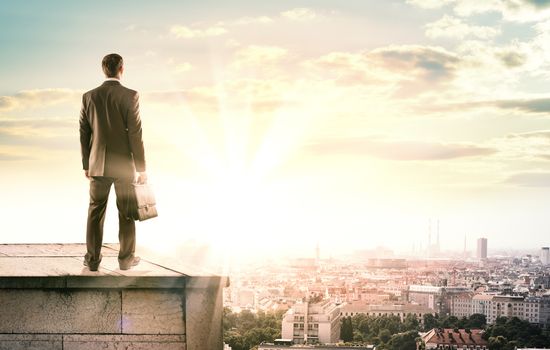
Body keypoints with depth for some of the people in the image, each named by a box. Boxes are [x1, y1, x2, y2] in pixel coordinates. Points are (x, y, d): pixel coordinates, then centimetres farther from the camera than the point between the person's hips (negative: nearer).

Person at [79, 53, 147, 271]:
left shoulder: (89, 96, 0)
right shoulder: (130, 96, -11)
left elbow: (84, 134, 3)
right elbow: (135, 134, -12)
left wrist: (86, 165, 14)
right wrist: (141, 168, -6)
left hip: (98, 164, 3)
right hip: (123, 165, -2)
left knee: (96, 211, 11)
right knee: (126, 213, 10)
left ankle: (93, 259, 12)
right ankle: (126, 258, 15)